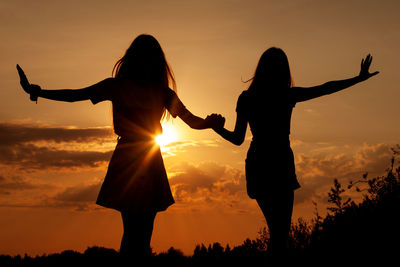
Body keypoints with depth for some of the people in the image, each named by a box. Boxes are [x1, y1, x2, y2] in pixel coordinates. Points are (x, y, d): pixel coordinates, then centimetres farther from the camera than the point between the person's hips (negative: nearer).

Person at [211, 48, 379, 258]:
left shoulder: (246, 98, 0)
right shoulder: (288, 95, -4)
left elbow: (237, 139, 2)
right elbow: (327, 88, 5)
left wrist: (217, 128, 21)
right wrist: (359, 78, 16)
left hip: (257, 165, 3)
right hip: (281, 165, -3)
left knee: (276, 226, 14)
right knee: (282, 228, 2)